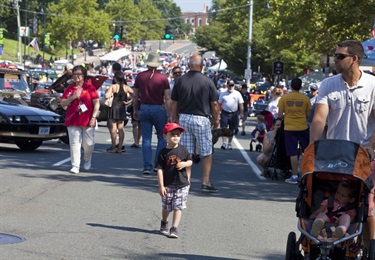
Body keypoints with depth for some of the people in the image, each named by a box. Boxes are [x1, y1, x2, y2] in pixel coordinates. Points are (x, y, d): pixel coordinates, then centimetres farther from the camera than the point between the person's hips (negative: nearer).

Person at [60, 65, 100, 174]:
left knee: (88, 143, 0)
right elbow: (63, 104, 8)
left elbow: (96, 103, 0)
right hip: (72, 121, 2)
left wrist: (93, 117, -9)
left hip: (87, 121, -2)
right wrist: (72, 97, -8)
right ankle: (75, 166, -3)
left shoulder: (90, 88, 4)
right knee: (74, 143, -5)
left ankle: (87, 160, 29)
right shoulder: (69, 89, 12)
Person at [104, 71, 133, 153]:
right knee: (121, 128, 8)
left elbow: (107, 96, -18)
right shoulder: (126, 87, 3)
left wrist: (106, 92, 1)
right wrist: (128, 102, 3)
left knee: (113, 128, -1)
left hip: (114, 108, -4)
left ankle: (113, 147, -2)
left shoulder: (113, 86, -8)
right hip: (122, 109, 4)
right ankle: (120, 147, 7)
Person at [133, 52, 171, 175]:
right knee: (162, 138, 11)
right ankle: (158, 163, 6)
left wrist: (135, 110, 18)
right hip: (158, 109, -2)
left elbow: (135, 96, 7)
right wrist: (169, 113, -3)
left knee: (146, 139, 5)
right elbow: (167, 98, -8)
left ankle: (147, 166, 2)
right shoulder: (163, 77, -6)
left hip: (144, 109, 2)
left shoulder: (140, 76, 2)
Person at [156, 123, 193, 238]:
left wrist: (185, 164, -16)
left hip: (182, 185, 0)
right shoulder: (163, 153, -7)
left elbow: (190, 161, 9)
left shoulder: (183, 150, -1)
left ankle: (174, 228, -2)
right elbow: (160, 170, -8)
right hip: (168, 185, 0)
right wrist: (161, 186, -12)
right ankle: (164, 223, 41)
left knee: (178, 207, -5)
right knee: (166, 207, 14)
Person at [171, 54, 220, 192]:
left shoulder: (180, 80, 1)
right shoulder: (207, 81, -7)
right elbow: (214, 103, -4)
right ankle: (206, 182, 2)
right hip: (201, 119, -3)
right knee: (207, 153, 5)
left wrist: (176, 118, 18)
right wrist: (216, 119, 9)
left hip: (184, 118, 3)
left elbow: (174, 102, 6)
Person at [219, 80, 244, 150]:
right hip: (225, 113, 0)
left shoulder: (237, 94, 3)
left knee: (232, 130, 8)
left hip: (234, 114, 1)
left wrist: (241, 113, -4)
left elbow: (241, 104, 3)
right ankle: (224, 143, -7)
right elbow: (219, 104, 8)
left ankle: (229, 144, 19)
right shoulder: (223, 94, 5)